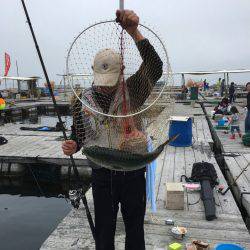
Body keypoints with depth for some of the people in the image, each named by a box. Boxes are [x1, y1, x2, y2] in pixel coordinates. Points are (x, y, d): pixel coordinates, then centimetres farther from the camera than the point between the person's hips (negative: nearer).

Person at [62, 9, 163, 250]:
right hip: (102, 174, 1)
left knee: (135, 230, 18)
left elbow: (155, 66, -25)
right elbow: (78, 133, 7)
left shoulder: (133, 90, -8)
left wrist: (134, 32, -36)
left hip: (133, 173, -1)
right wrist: (72, 146, -16)